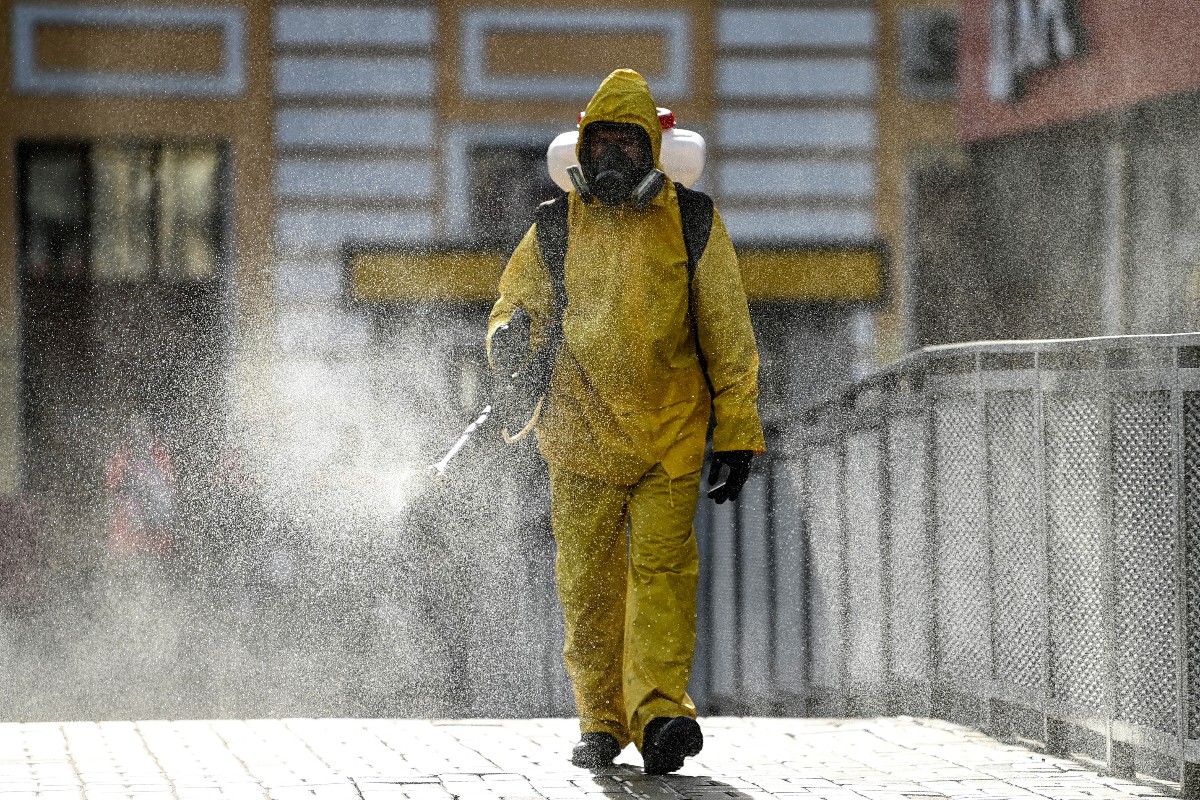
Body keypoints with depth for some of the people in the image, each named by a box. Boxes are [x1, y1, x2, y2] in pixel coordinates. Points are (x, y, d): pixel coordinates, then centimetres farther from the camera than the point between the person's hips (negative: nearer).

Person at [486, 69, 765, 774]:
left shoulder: (692, 222, 3)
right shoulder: (556, 229, 6)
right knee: (589, 583, 3)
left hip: (671, 437, -2)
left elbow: (728, 338, 5)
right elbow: (515, 305, 14)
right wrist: (513, 336, -12)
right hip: (582, 437, 2)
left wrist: (736, 436, 1)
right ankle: (603, 723, 14)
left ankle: (660, 711, -22)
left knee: (663, 566, -14)